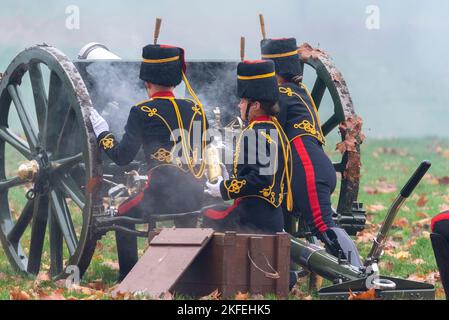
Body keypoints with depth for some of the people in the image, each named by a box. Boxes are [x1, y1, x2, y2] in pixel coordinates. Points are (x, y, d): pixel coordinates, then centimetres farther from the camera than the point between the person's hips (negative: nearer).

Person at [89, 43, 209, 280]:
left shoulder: (143, 112, -5)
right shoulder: (196, 110, 10)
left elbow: (122, 156, -6)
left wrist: (102, 133, 9)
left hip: (163, 194, -5)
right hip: (195, 196, 5)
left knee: (125, 215, 21)